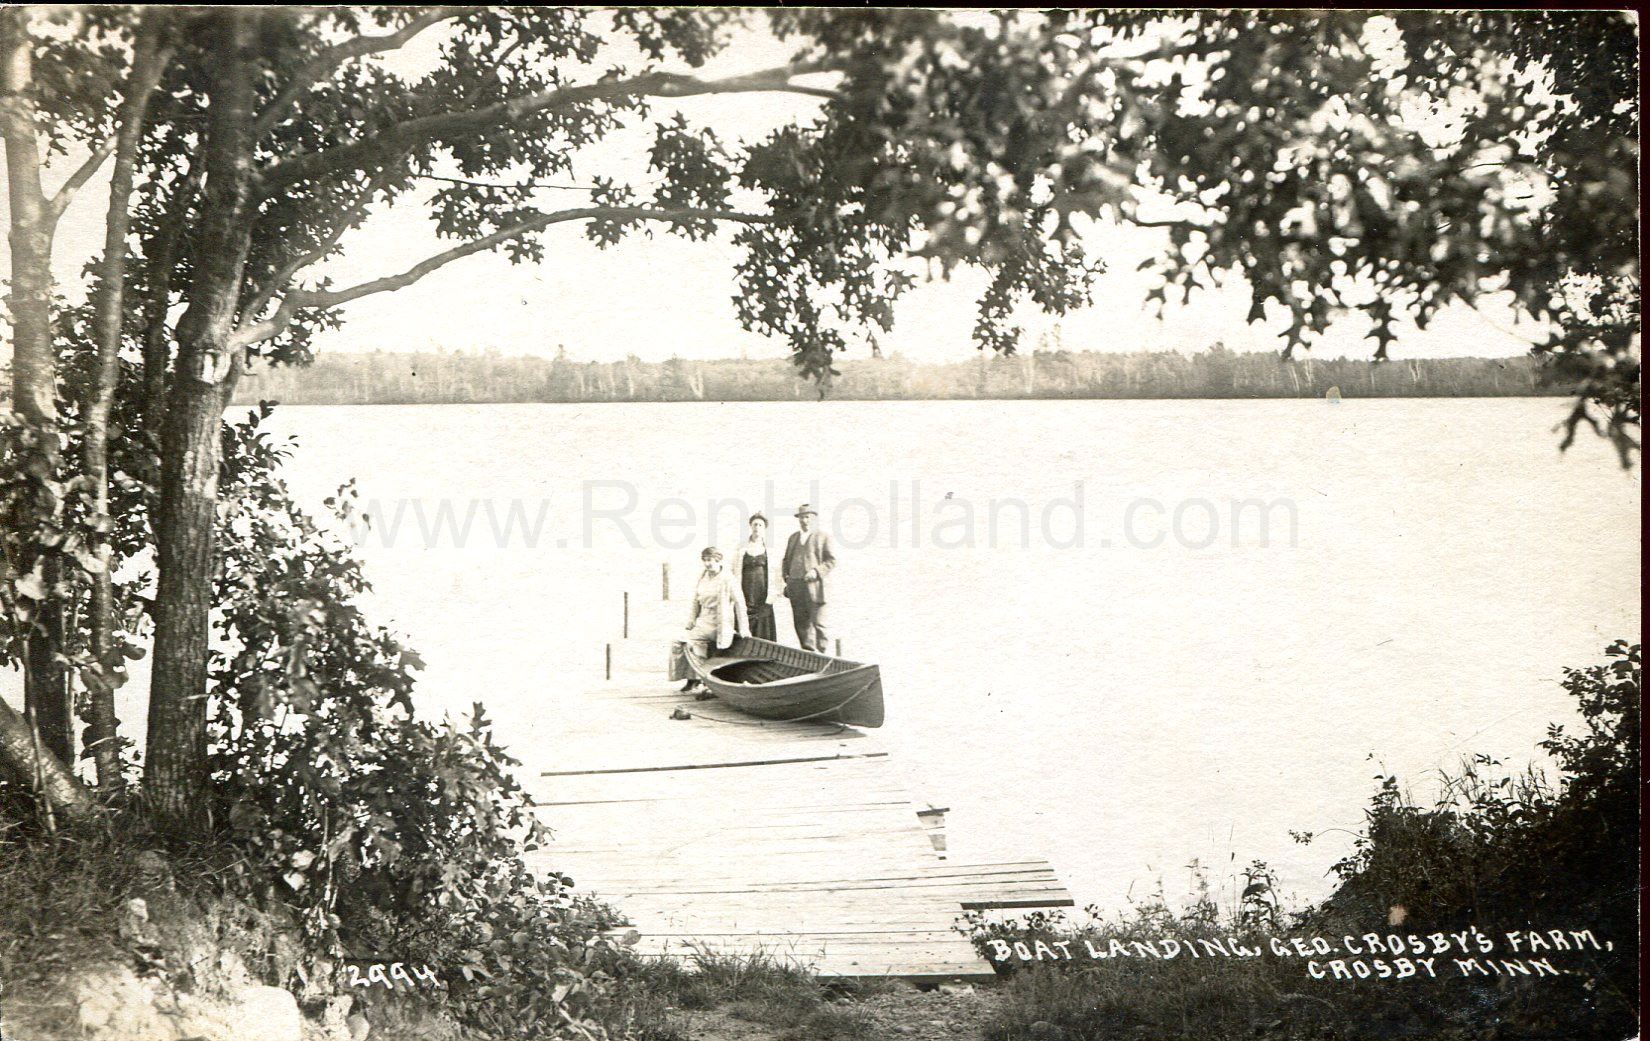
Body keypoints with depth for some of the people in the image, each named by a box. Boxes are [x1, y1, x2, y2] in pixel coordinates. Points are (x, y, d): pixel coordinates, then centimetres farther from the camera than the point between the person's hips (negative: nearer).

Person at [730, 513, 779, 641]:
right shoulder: (742, 549, 6)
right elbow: (736, 575, 4)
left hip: (763, 600, 1)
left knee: (764, 635, -3)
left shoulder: (769, 550, 8)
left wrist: (770, 598, -4)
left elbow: (773, 575, 5)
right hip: (746, 599, 0)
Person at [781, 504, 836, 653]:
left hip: (813, 585, -5)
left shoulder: (823, 537, 5)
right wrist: (786, 577, 9)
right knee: (801, 622, 5)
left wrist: (817, 571, -14)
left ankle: (823, 653, -1)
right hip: (795, 586, 5)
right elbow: (787, 560, 26)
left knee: (817, 621, -7)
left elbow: (831, 560, 0)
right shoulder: (793, 537, 20)